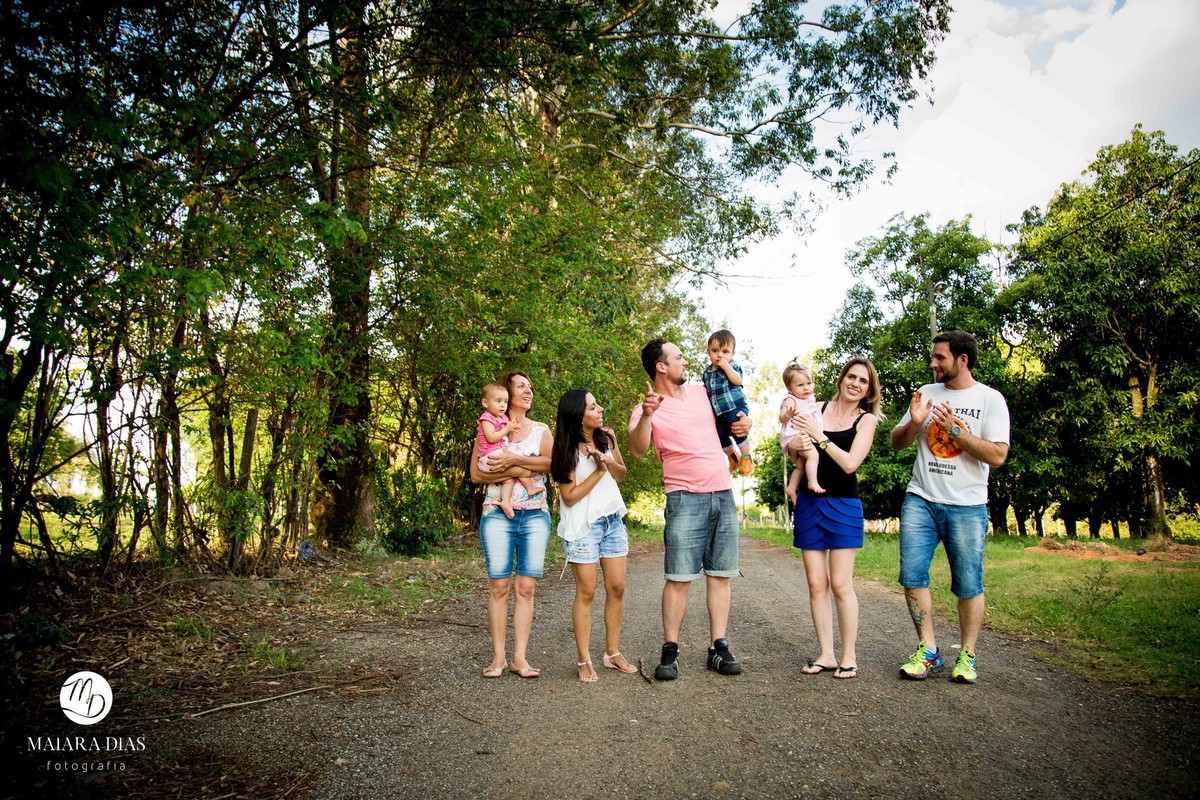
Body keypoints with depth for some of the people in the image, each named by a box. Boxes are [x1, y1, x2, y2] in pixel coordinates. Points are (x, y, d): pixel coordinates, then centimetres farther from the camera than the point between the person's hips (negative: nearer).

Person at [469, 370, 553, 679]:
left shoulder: (541, 430, 12)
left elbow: (554, 463, -7)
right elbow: (476, 474, -3)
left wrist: (515, 459, -15)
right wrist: (519, 471, -13)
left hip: (535, 515, 2)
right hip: (497, 515, -2)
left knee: (526, 587, 0)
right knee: (499, 586, -3)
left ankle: (520, 657, 4)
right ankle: (498, 657, 5)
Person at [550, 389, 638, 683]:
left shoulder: (606, 437, 4)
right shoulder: (568, 451, -10)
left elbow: (622, 475, 13)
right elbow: (569, 496, -12)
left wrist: (611, 463, -9)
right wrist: (599, 471, -16)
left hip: (613, 520, 5)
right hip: (583, 526, -5)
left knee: (617, 587, 6)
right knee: (586, 592, -2)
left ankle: (613, 653, 18)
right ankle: (584, 660, 6)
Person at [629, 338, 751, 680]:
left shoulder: (700, 392, 12)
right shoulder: (647, 408, -5)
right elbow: (637, 450, -23)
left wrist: (743, 424, 8)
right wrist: (646, 415, -40)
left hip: (723, 494, 6)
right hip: (686, 498, -6)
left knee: (720, 575, 7)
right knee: (679, 577, -6)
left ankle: (719, 648, 13)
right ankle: (670, 651, 3)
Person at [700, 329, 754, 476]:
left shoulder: (732, 366, -5)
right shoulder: (707, 371, 11)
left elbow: (738, 380, -23)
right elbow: (706, 388, 25)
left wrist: (726, 366, -25)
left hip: (735, 406, -6)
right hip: (718, 412, 6)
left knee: (738, 432, -18)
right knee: (721, 437, 5)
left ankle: (746, 459, 5)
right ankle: (734, 458, 32)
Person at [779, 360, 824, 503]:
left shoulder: (810, 399, 10)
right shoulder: (791, 401, -16)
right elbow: (782, 419, -33)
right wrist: (787, 414, -49)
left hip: (805, 437, 10)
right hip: (794, 437, -10)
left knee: (801, 466, 18)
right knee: (812, 454, -27)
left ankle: (791, 487, 29)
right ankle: (813, 483, -25)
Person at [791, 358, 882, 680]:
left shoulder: (866, 420, 0)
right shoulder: (817, 410, 7)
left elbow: (850, 463, -13)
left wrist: (820, 436, -14)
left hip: (843, 505, -3)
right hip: (810, 503, 3)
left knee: (841, 584, -5)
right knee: (816, 584, 4)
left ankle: (849, 657, 7)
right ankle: (826, 654, 12)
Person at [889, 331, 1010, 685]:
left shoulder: (990, 399, -1)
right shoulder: (926, 393, 10)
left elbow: (997, 456, -11)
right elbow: (897, 443, 13)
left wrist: (954, 430, -16)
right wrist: (913, 423, -7)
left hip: (966, 506, -3)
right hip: (920, 500, 3)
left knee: (968, 584, 2)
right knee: (912, 575, -3)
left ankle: (966, 656, 16)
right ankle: (927, 650, 8)